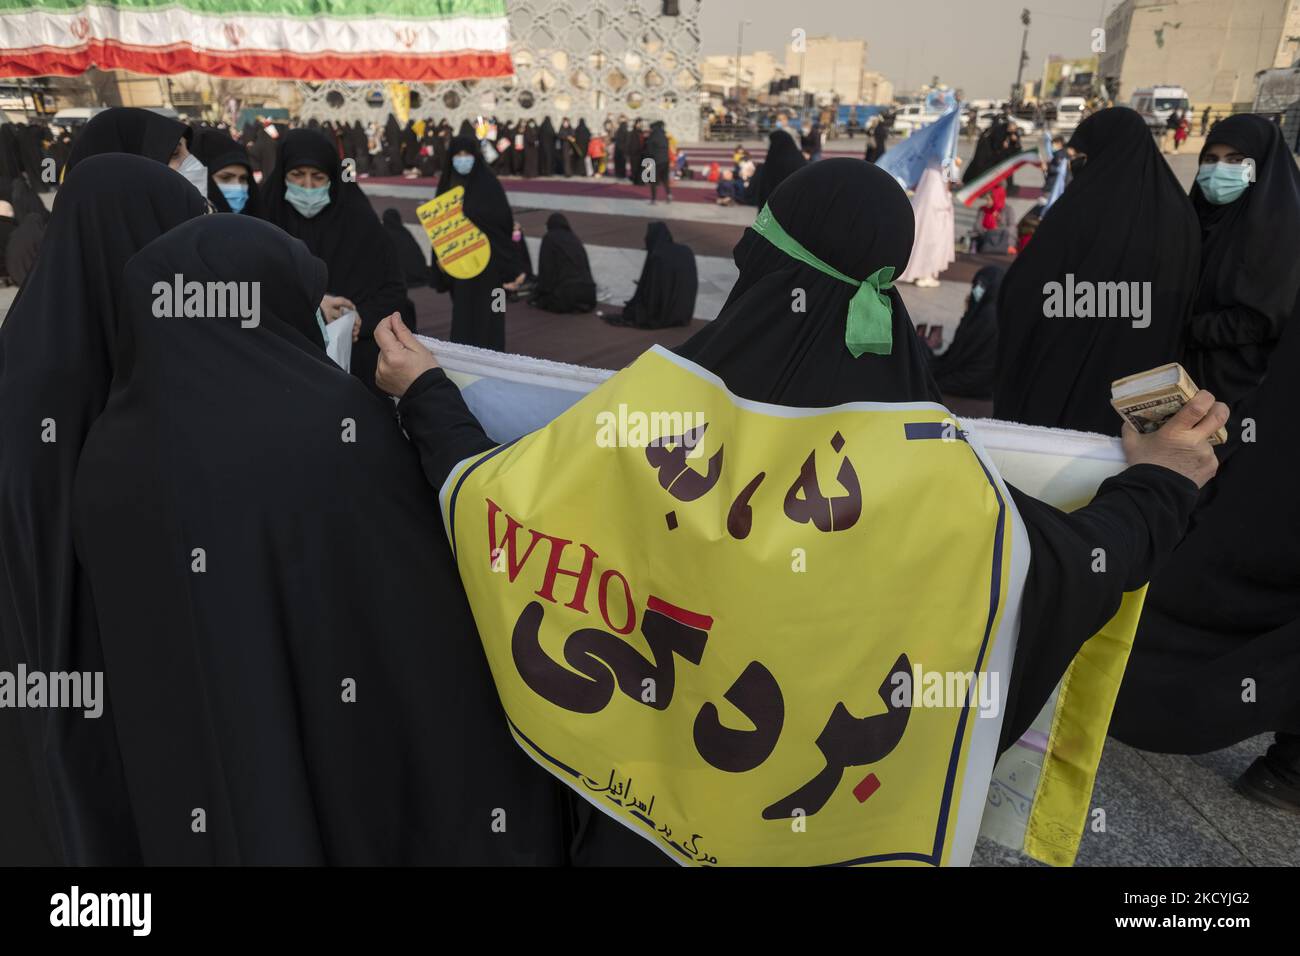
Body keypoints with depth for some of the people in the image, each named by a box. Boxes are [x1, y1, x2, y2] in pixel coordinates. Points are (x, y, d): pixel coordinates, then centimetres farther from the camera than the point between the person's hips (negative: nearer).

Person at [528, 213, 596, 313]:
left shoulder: (549, 238, 4)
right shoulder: (575, 239, 18)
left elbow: (545, 267, 1)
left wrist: (540, 292, 12)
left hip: (566, 292, -6)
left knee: (538, 299, 19)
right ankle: (580, 303, 6)